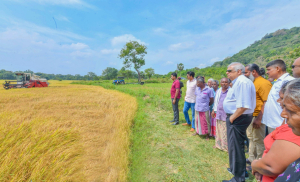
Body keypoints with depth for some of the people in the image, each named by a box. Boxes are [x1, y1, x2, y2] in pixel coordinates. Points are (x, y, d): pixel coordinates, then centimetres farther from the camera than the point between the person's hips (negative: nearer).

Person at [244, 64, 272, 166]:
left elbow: (267, 102, -22)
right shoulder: (251, 83, 12)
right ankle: (252, 158, 35)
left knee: (258, 140, 3)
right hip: (250, 116, 9)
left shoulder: (263, 83, -15)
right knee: (251, 138, 19)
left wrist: (259, 118, -24)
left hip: (257, 116, -9)